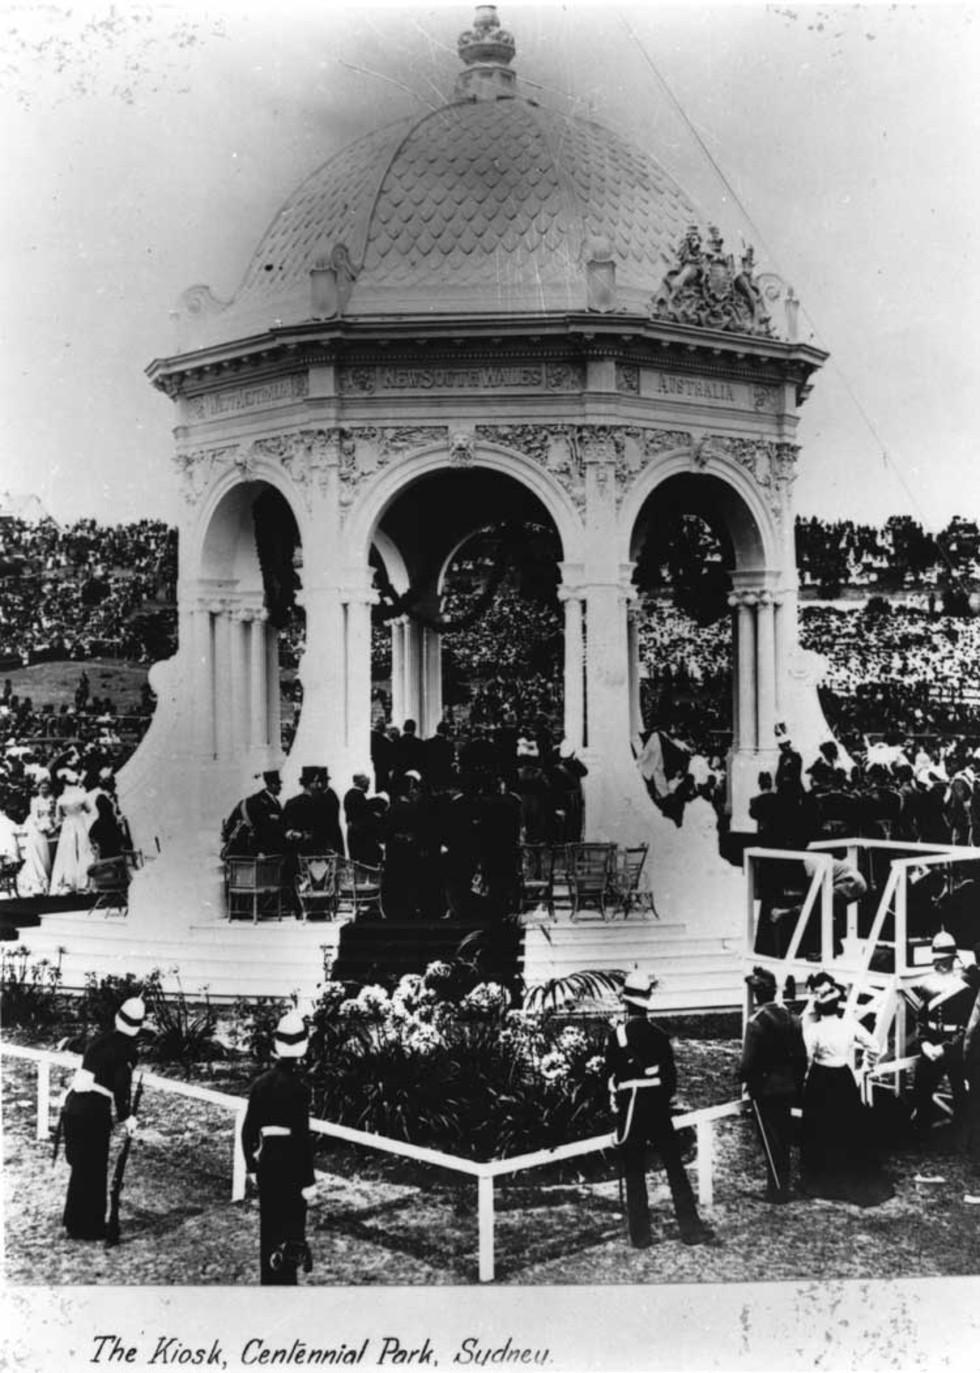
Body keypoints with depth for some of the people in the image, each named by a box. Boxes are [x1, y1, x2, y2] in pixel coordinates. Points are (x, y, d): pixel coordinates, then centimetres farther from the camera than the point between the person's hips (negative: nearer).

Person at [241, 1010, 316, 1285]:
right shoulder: (298, 1087, -16)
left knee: (268, 1225, 15)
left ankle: (268, 1283, 23)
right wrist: (308, 1180, -10)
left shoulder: (260, 1083, 2)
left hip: (267, 1159, 6)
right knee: (291, 1229, 7)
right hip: (291, 1162, -6)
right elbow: (302, 1136, -17)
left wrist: (252, 1167, 18)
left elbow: (248, 1131, 6)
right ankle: (286, 1281, 6)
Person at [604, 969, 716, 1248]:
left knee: (634, 1173, 5)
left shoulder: (617, 1035, -9)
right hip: (658, 1107, 2)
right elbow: (671, 1075, 2)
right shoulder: (658, 1034, -2)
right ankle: (690, 1228, 7)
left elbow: (611, 1074, -2)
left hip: (630, 1109, -2)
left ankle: (640, 1235, 6)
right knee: (675, 1167, 8)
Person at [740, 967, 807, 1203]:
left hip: (764, 1089, -6)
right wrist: (797, 1083, 15)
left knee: (770, 1141, 3)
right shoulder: (791, 1018, 1)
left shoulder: (756, 1022, -19)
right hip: (787, 1087, 6)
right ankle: (783, 1184, 28)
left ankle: (777, 1190, 8)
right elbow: (801, 1056, 6)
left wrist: (744, 1078, 0)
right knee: (783, 1139, 18)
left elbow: (749, 1061, -19)